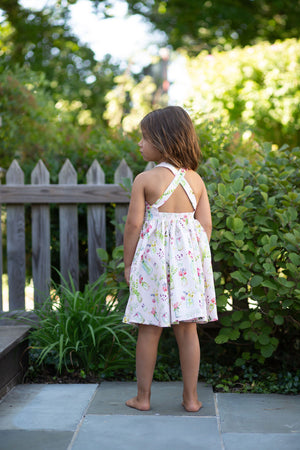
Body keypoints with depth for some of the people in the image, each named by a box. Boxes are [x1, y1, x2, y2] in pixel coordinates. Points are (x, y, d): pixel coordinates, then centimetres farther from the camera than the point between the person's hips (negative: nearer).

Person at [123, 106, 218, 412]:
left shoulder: (144, 180, -7)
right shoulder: (196, 179, 5)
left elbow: (134, 224, -8)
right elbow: (206, 225, 5)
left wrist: (127, 262, 2)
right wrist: (197, 258, 15)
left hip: (153, 257, -4)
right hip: (188, 258, 4)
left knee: (149, 330, 6)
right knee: (187, 330, 10)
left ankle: (143, 397, 15)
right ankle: (191, 397, 17)